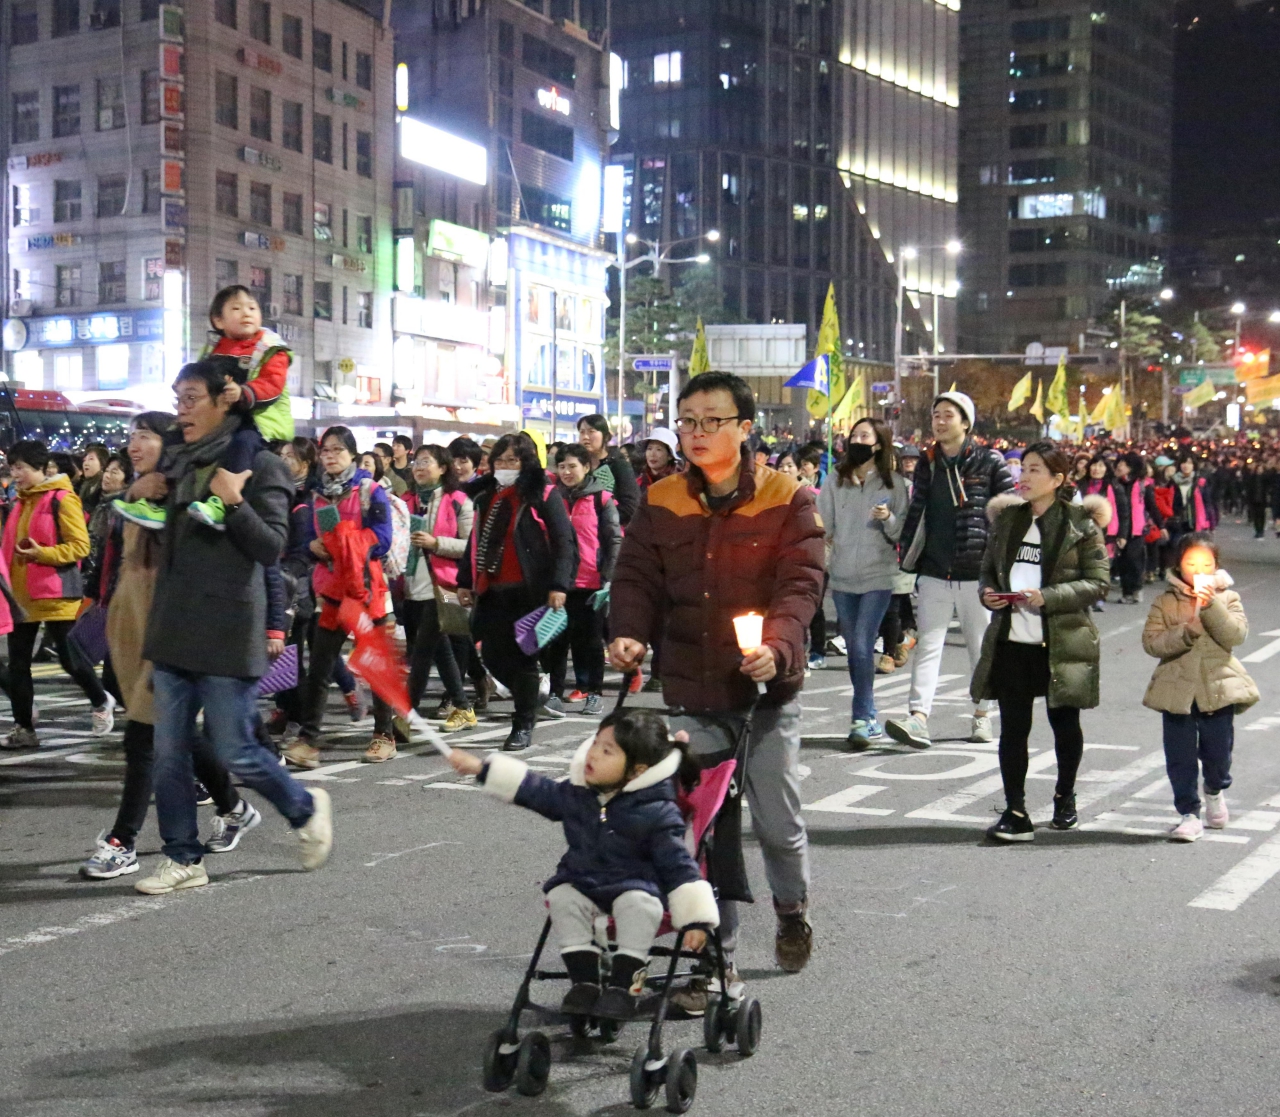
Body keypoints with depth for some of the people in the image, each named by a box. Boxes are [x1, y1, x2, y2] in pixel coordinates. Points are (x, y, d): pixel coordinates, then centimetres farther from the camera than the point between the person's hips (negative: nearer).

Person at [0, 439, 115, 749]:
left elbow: (80, 546, -14)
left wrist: (42, 553, -24)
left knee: (70, 659, 1)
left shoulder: (61, 498, -10)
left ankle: (101, 703, 26)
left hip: (55, 594, -8)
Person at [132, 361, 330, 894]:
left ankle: (306, 809, 23)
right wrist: (138, 492, 7)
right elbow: (161, 529, 27)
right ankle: (183, 858, 17)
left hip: (227, 632, -7)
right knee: (170, 752, 7)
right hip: (173, 629, 7)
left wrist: (234, 503, -26)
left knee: (236, 754, -2)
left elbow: (272, 547, -11)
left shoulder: (258, 464, -7)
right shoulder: (177, 462, 15)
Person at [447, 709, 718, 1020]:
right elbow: (535, 790, 13)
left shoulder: (657, 812, -15)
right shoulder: (576, 793, -1)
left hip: (635, 886, -4)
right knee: (562, 898, -23)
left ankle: (622, 986, -23)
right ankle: (584, 981, -16)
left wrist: (695, 919, -14)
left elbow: (678, 864, -11)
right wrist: (481, 768, 10)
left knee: (640, 904, -33)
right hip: (582, 883, 4)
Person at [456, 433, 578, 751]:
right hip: (492, 592, 6)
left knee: (522, 657, 0)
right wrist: (465, 581, 17)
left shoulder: (543, 495, -3)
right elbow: (475, 542, 22)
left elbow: (564, 543, -9)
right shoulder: (486, 495, 16)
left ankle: (524, 725, 12)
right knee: (493, 657, 5)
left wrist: (558, 586, -18)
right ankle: (533, 692, 30)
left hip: (528, 592, -6)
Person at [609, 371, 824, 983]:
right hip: (693, 691, 2)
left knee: (777, 821, 6)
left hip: (766, 690, -2)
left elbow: (800, 583, -11)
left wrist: (777, 645, -28)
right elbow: (637, 578, 4)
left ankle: (792, 910, 38)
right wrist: (628, 634, -16)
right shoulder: (659, 503, 4)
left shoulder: (787, 500, -4)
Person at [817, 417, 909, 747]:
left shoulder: (893, 484, 0)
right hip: (842, 575, 3)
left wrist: (889, 519, -17)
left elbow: (903, 533, 0)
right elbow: (824, 525, 7)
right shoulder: (834, 480, 6)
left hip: (878, 575, -3)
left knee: (862, 647, -12)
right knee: (854, 649, 9)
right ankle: (868, 718, 21)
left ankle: (862, 718, -5)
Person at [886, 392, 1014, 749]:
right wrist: (907, 555, 8)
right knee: (927, 645, -6)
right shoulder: (927, 463, 10)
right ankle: (918, 719, -13)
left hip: (978, 572, -2)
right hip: (934, 572, 3)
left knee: (981, 646, 9)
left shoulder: (989, 462, -1)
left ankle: (982, 715, 22)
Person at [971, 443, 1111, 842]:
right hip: (1011, 640, 4)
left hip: (1061, 641, -3)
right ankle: (1016, 813, 3)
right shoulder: (1007, 518, 10)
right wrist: (987, 593, -3)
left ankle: (1065, 797, 35)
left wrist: (1047, 597, -19)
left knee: (1064, 723, 13)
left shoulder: (1081, 524, -5)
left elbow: (1098, 581, -9)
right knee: (1013, 727, 0)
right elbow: (988, 567, 19)